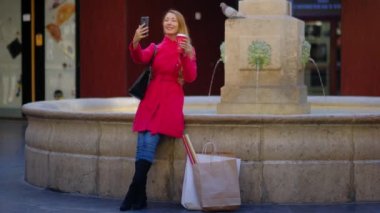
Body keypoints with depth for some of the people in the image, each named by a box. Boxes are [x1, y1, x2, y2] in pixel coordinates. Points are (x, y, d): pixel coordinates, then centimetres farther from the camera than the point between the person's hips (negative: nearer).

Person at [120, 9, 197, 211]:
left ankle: (133, 193, -18)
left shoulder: (188, 50, 7)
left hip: (170, 101, -3)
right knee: (143, 144, -12)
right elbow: (139, 58, -8)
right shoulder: (155, 48, 14)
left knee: (149, 142, -19)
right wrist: (136, 41, -27)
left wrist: (185, 54, -20)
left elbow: (190, 78, -6)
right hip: (150, 99, 3)